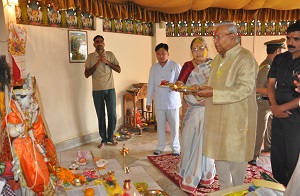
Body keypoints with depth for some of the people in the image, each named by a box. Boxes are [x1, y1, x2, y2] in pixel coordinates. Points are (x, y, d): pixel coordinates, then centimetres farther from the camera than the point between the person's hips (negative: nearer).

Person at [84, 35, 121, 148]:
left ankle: (110, 138, 19)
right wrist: (97, 64, -13)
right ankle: (103, 139, 19)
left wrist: (107, 62, -12)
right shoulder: (90, 56, 3)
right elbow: (86, 74, -3)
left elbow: (118, 70, 0)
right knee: (101, 116, 6)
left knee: (112, 114, 2)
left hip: (110, 89, 1)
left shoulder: (110, 55, 5)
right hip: (97, 91, 0)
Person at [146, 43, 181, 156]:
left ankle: (175, 147, 22)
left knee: (174, 126, 5)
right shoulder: (153, 68, 9)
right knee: (160, 125, 12)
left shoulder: (175, 66, -3)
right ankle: (160, 146, 27)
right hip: (159, 102, 3)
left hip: (172, 102, -3)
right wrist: (148, 102, 10)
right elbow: (150, 85, 11)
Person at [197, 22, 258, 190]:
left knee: (236, 160, 7)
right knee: (219, 155, 15)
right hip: (218, 118, 8)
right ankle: (224, 190, 33)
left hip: (236, 120, -7)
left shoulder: (246, 59, -13)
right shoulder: (217, 59, 13)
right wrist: (203, 89, 1)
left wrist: (214, 93, -24)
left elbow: (245, 89, -22)